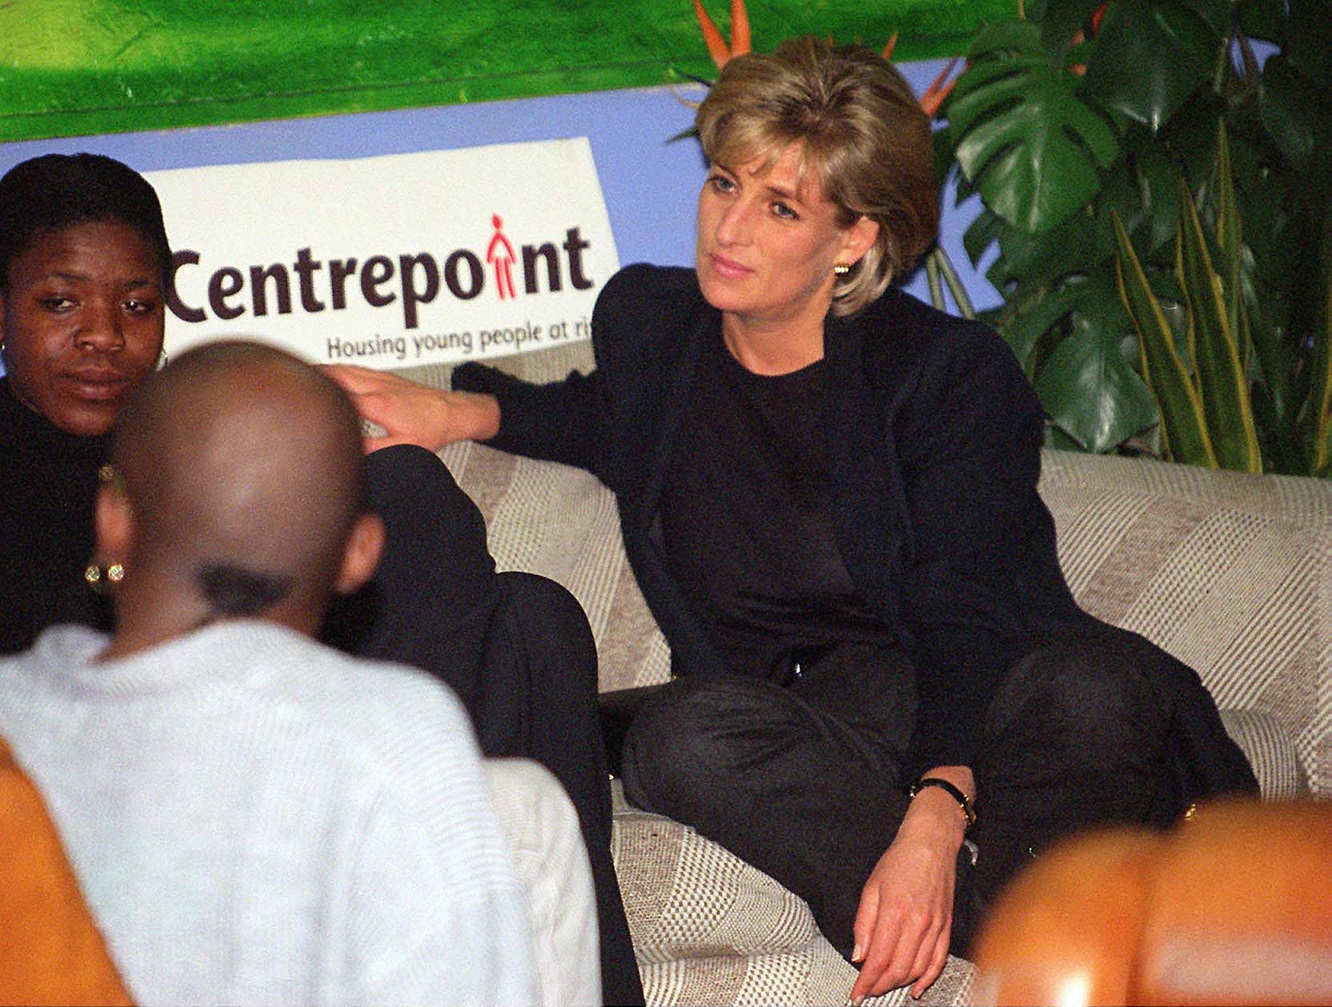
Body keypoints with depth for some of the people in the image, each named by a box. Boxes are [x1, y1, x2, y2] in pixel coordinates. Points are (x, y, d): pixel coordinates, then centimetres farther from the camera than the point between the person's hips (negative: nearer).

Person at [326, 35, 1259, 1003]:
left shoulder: (954, 375, -5)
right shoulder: (647, 321, 9)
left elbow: (960, 620, -17)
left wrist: (932, 823, -33)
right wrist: (466, 412, 19)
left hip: (973, 712, -3)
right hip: (809, 722, 3)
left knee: (1093, 688, -38)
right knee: (683, 730, -35)